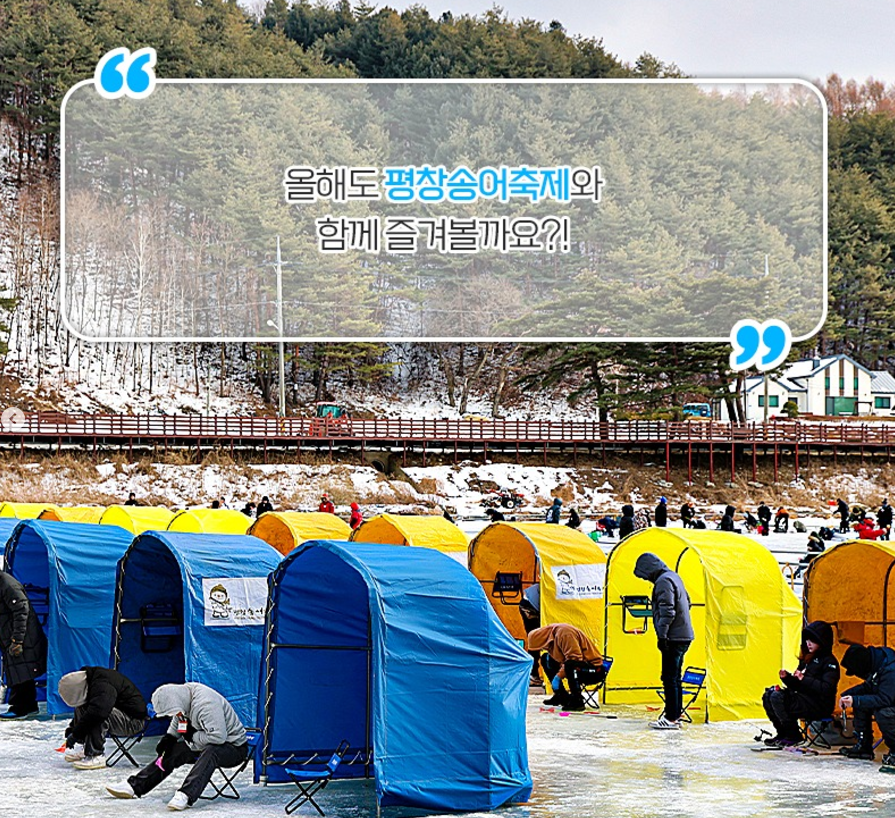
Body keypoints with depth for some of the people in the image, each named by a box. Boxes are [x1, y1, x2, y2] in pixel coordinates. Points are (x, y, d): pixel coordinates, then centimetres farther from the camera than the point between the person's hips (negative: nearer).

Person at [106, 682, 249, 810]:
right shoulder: (183, 694, -5)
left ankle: (185, 796, -46)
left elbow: (218, 737, -36)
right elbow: (178, 719, 16)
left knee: (210, 752, -38)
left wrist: (193, 736, -21)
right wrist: (169, 737, 0)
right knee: (173, 752, 0)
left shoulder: (207, 704, -32)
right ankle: (134, 786, 4)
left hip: (235, 747, -9)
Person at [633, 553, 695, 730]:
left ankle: (671, 719, -8)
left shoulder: (663, 581, -14)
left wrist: (662, 634, -19)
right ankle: (675, 715, 20)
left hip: (674, 638, -10)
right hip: (684, 635, 10)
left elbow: (667, 611, -22)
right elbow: (687, 602, 27)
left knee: (669, 678, -8)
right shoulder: (674, 577, 17)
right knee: (674, 677, 15)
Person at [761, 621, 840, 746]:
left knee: (777, 697, -24)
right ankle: (783, 733, 6)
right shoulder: (807, 659, 18)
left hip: (820, 706, -9)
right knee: (768, 695, 0)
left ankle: (793, 736, -13)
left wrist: (804, 679, -21)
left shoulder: (829, 662, -9)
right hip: (803, 698, 9)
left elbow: (826, 689, -22)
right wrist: (787, 678, 0)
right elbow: (797, 686, 20)